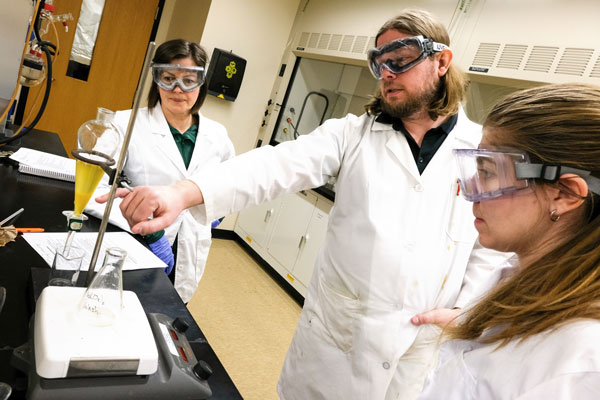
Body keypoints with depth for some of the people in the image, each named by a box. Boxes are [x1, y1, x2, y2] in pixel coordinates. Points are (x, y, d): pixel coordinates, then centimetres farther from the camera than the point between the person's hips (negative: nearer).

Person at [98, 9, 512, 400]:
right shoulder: (354, 134, -4)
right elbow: (278, 165, -18)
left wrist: (465, 310, -8)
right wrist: (184, 193, -32)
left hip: (417, 345, 1)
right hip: (332, 329, 0)